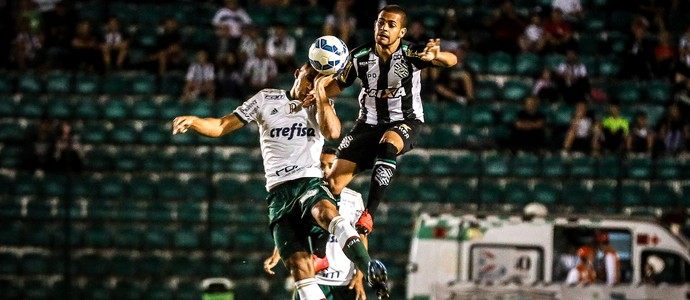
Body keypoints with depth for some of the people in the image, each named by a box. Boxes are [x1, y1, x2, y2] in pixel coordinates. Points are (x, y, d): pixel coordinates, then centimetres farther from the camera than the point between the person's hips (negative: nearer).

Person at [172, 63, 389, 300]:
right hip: (279, 192, 2)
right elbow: (222, 126, 15)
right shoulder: (266, 99, 16)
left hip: (309, 181, -2)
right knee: (298, 266, -15)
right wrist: (194, 121, -4)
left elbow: (333, 132, -6)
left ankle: (370, 270, -56)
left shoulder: (321, 104, 15)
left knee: (327, 213, -39)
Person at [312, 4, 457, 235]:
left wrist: (435, 56, -56)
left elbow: (451, 60, -31)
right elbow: (338, 85, 7)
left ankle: (369, 214, -36)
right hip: (369, 123, 3)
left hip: (405, 121, -3)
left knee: (387, 145, -39)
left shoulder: (410, 54, -17)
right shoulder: (360, 57, -8)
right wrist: (323, 83, -18)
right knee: (333, 183, -7)